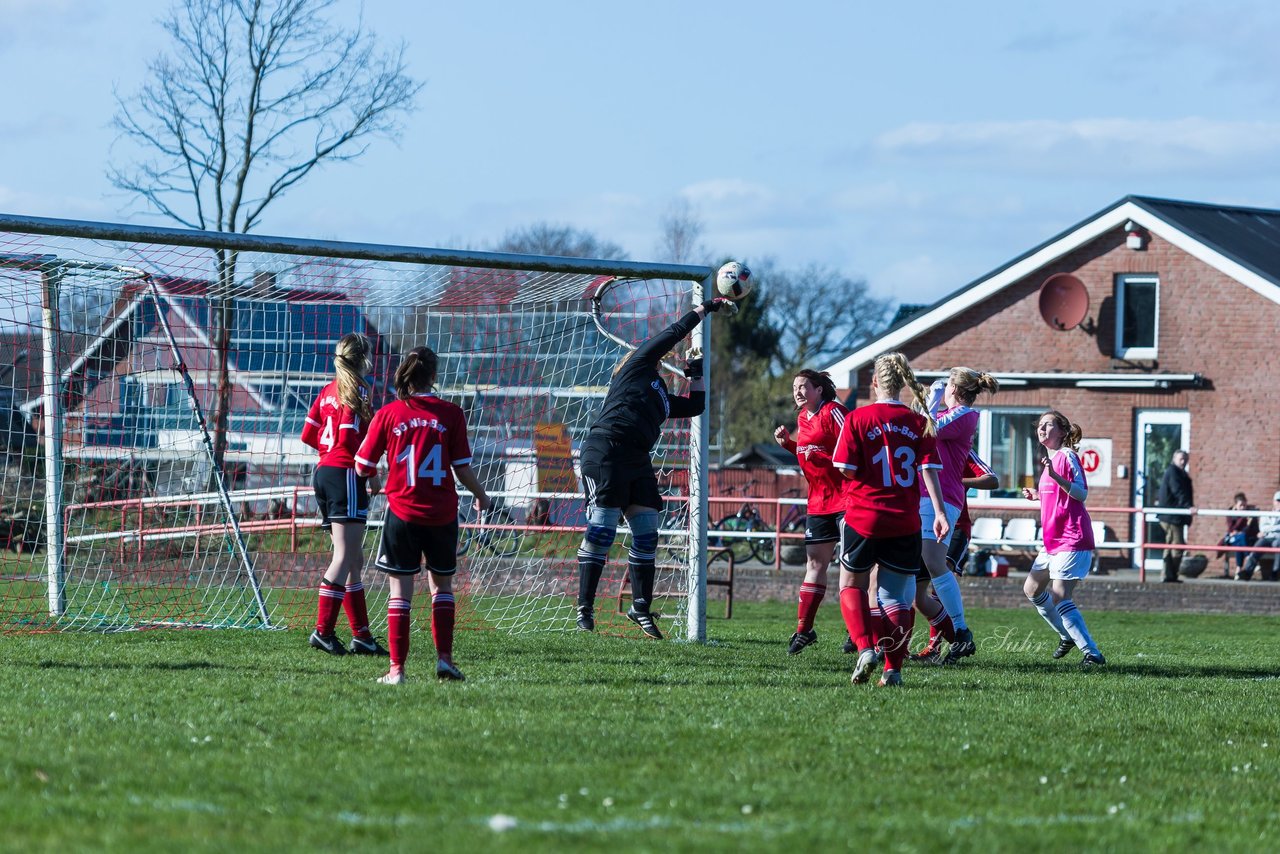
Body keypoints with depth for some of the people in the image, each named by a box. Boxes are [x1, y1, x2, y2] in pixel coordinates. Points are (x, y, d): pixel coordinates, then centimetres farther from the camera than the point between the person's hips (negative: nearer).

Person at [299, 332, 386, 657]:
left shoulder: (329, 390, 14)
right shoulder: (357, 389, -9)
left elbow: (308, 435, 12)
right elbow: (350, 437, -18)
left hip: (323, 472, 9)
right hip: (345, 472, -9)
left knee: (353, 559, 12)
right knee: (345, 557, -9)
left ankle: (361, 635, 13)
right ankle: (323, 631, -15)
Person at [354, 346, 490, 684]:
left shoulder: (388, 414, -3)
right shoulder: (450, 413, -4)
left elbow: (364, 466, 0)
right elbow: (462, 468, -3)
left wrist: (375, 482, 23)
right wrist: (480, 495, 15)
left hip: (402, 512, -1)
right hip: (442, 513, 1)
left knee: (400, 590, 2)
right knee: (441, 584, 18)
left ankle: (397, 669, -3)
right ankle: (444, 658, 12)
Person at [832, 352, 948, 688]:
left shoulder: (858, 418, -6)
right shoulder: (918, 422, 1)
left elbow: (846, 468, -8)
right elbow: (929, 470, -4)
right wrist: (940, 513, -5)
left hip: (863, 518, -2)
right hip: (905, 522, 2)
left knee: (852, 585, 16)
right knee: (895, 596, 10)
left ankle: (865, 648, -6)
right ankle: (893, 669, 2)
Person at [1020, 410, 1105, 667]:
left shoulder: (1067, 456, -10)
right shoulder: (1050, 459, 18)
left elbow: (1081, 494, -19)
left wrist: (1054, 476, -30)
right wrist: (1037, 495, 18)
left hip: (1072, 540, -11)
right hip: (1052, 540, 11)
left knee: (1059, 597, -18)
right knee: (1032, 589, 19)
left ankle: (1093, 653, -19)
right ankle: (1068, 635, 32)